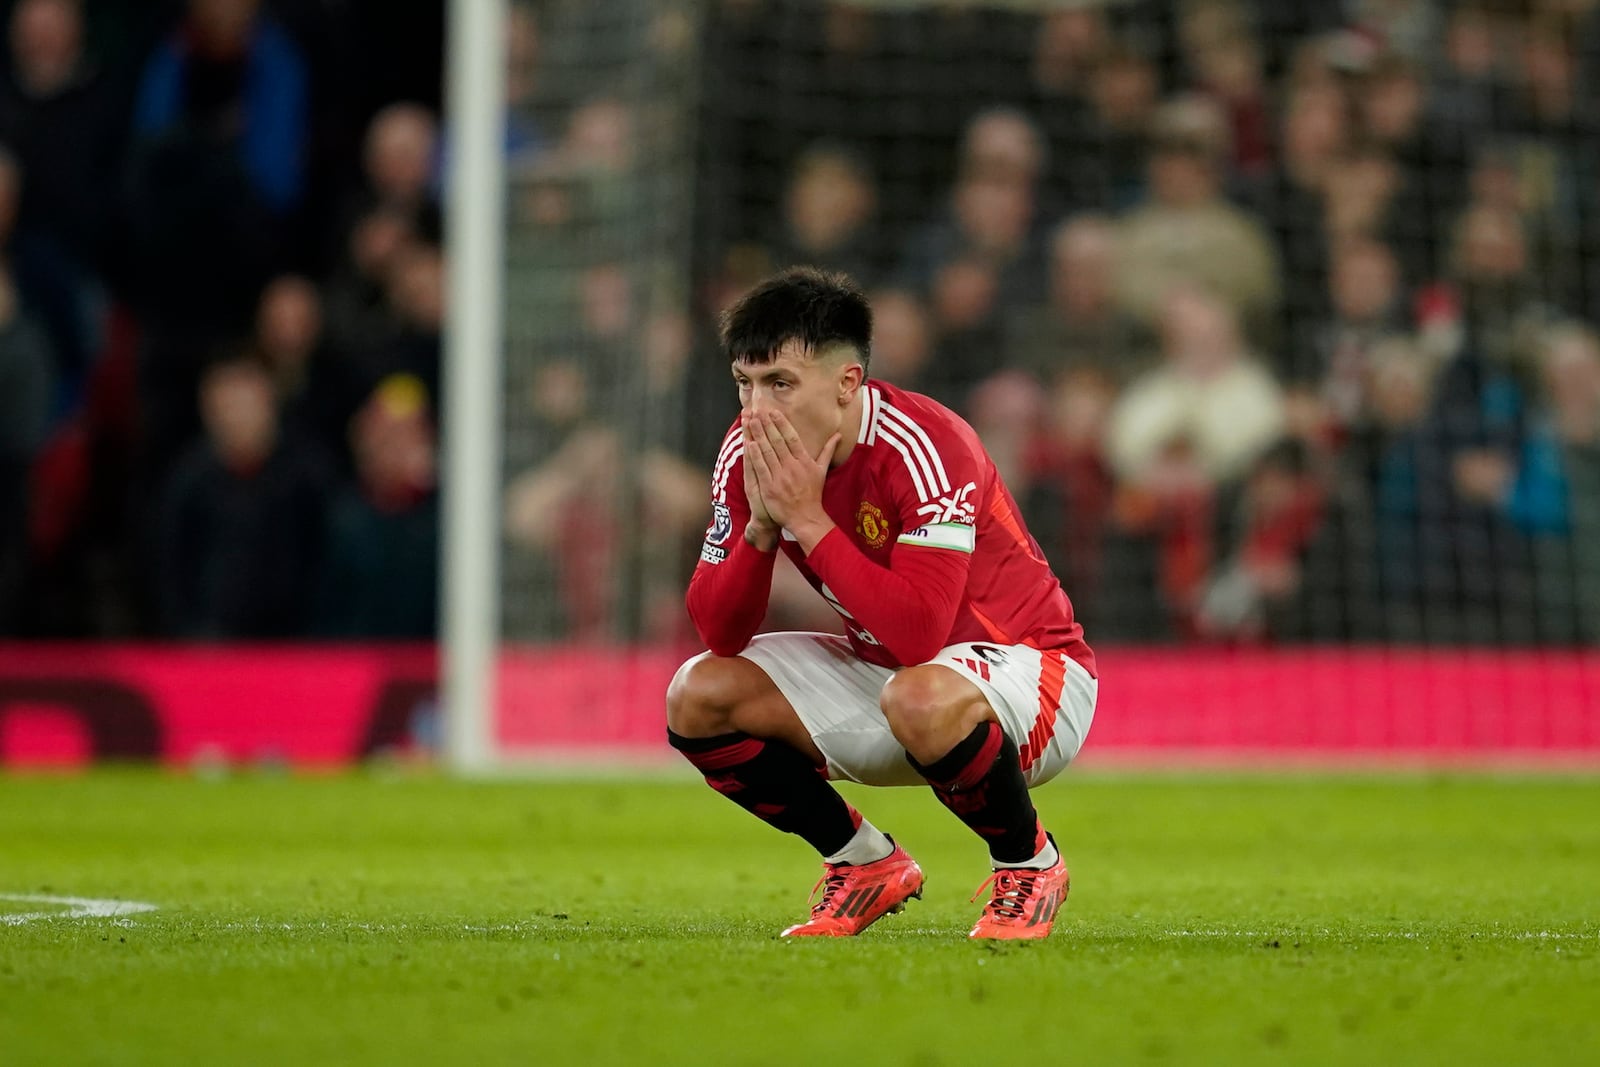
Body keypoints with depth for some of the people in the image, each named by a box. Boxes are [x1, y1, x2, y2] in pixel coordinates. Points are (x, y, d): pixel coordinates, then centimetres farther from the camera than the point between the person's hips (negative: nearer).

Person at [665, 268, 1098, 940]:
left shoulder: (922, 448, -27)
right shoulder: (748, 454, -7)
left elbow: (917, 634, -37)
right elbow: (718, 633, -7)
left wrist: (807, 518, -34)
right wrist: (761, 525, -24)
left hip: (1027, 665, -7)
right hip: (884, 674, 7)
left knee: (921, 698, -40)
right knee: (697, 697, -8)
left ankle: (1029, 864, -10)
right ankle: (867, 866, 9)